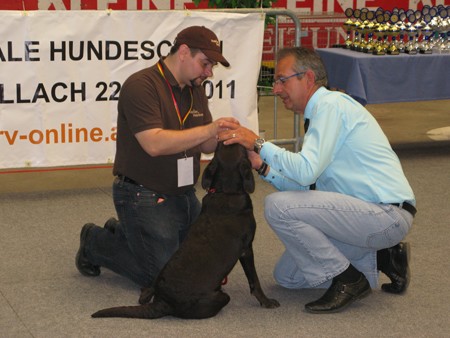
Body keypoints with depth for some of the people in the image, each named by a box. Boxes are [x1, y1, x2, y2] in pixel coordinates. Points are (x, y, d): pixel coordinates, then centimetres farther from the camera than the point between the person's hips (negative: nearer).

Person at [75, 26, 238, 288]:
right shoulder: (141, 85, -18)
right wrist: (209, 129, -31)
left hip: (184, 195, 9)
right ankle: (95, 243, 16)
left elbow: (203, 145, 9)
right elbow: (154, 144, -29)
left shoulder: (196, 89, 9)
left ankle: (121, 232, 28)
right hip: (144, 196, -8)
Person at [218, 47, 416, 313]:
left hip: (387, 215, -10)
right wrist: (262, 166, 5)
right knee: (288, 276, 12)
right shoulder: (323, 111, 17)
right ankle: (380, 258, 14)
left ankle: (347, 280, -9)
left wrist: (258, 143, -16)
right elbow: (310, 186, 15)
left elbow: (306, 171, -24)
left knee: (278, 206, -21)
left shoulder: (331, 105, -13)